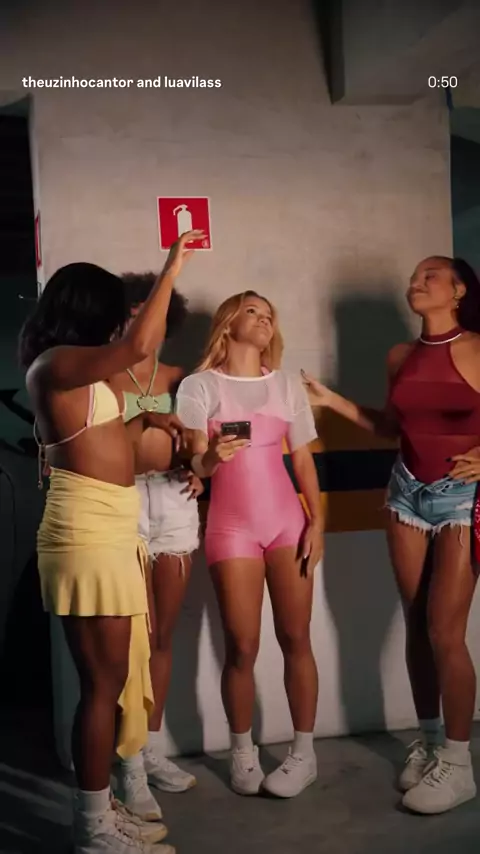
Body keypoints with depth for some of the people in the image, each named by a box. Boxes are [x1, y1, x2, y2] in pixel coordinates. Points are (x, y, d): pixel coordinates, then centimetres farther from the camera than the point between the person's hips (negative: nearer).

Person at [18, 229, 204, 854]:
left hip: (105, 533, 10)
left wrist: (145, 421, 19)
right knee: (103, 681, -3)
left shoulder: (75, 372, 18)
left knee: (113, 677, 14)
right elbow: (140, 346, -26)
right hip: (87, 537, -10)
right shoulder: (58, 364, -13)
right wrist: (172, 269, -17)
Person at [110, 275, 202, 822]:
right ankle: (131, 767, 4)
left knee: (164, 635, 10)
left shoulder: (178, 379, 14)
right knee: (140, 636, -6)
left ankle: (152, 750, 23)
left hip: (174, 499, 5)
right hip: (125, 500, -4)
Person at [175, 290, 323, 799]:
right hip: (231, 527, -2)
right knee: (242, 646, -1)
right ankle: (242, 752, 17)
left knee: (295, 638, 2)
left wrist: (317, 520, 0)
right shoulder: (199, 386, 0)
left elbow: (302, 459, 9)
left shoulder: (286, 384, 9)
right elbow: (194, 464, -6)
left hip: (287, 521, 2)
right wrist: (210, 458, -29)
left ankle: (304, 753, 14)